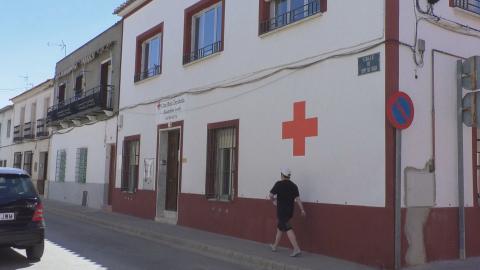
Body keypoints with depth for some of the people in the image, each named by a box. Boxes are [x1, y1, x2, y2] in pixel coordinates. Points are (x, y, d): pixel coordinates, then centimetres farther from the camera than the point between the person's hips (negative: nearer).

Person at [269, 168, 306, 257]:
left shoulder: (279, 184, -10)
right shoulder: (293, 185, 3)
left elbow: (271, 195, -8)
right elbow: (297, 199, -4)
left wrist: (274, 201, 12)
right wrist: (302, 210, -6)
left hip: (281, 210, -6)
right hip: (290, 210, 6)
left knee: (288, 229, -9)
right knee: (280, 227, 21)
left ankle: (297, 249, -19)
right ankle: (275, 246, 33)